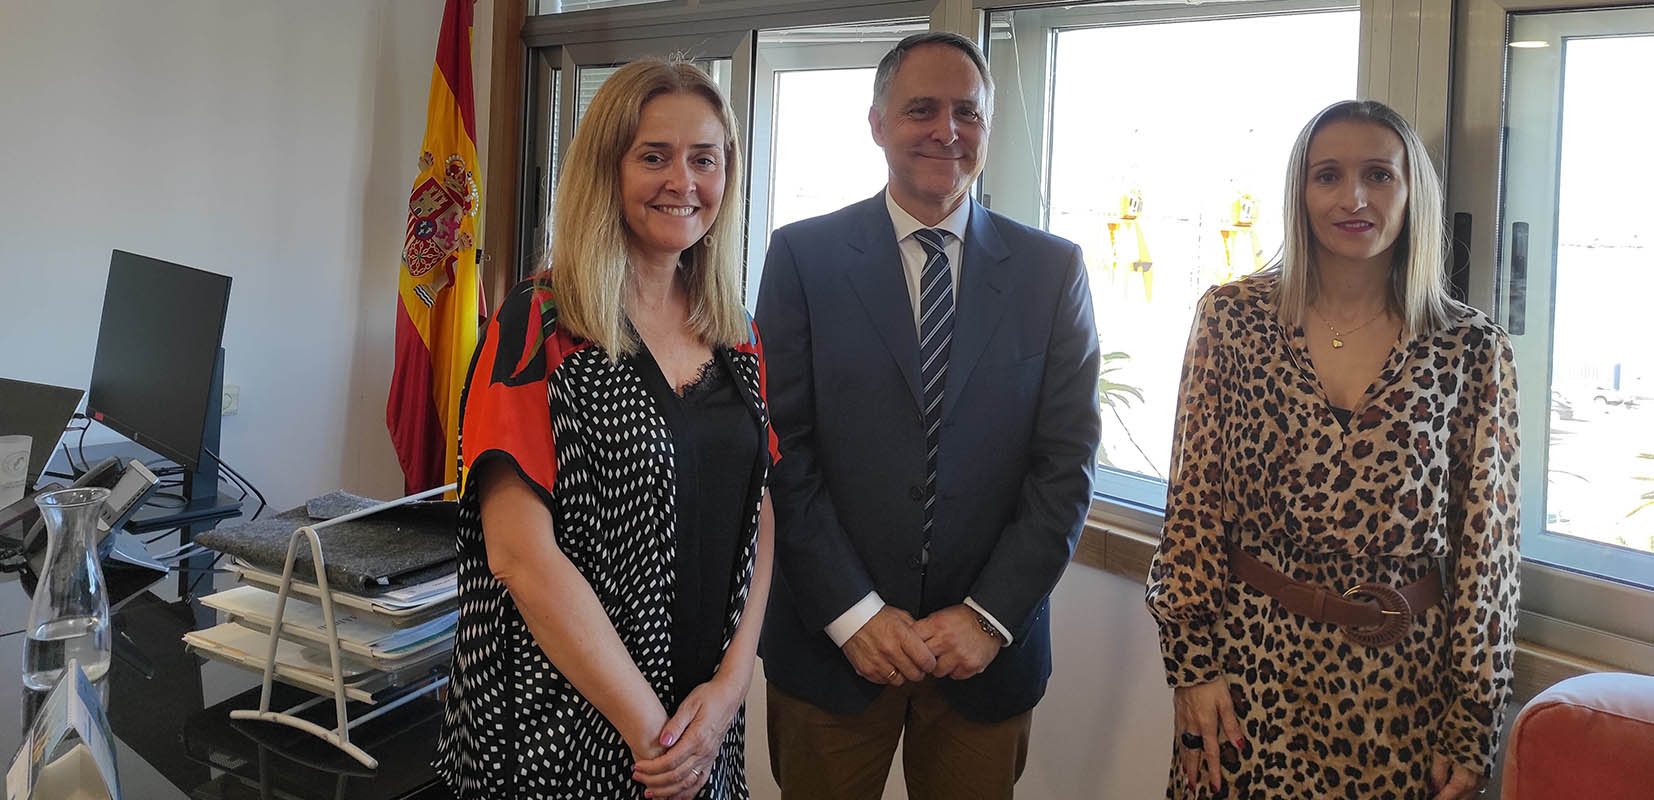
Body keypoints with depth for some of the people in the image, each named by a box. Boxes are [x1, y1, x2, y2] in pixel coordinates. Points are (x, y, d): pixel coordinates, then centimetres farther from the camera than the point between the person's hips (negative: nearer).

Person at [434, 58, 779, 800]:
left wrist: (732, 682, -8)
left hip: (707, 713, 5)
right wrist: (651, 730, -16)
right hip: (564, 727, -5)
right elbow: (521, 552, -17)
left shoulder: (736, 335, 5)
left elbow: (758, 516, 5)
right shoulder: (540, 326, -12)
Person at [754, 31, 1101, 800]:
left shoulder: (1052, 269, 2)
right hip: (831, 642, -1)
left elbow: (1066, 461, -1)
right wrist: (852, 612, -11)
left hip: (989, 647, 1)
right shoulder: (803, 255, -2)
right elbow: (783, 452, -6)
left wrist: (989, 616, -9)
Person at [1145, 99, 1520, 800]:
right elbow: (1194, 504, -1)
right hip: (1249, 665, 0)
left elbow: (1488, 546, -1)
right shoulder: (1232, 317, -3)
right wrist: (1191, 662, -4)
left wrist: (1471, 729, -2)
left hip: (1403, 685, 0)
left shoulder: (1472, 349, -3)